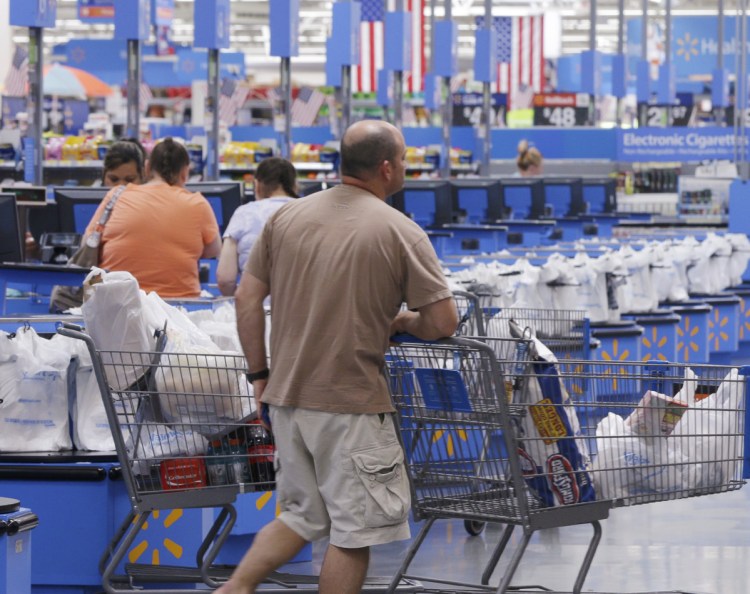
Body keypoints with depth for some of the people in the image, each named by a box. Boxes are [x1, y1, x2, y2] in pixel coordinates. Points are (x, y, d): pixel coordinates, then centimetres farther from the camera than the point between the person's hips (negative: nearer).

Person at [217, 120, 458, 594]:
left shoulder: (287, 217, 4)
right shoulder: (401, 233, -10)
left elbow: (247, 299, 6)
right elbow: (444, 322, -10)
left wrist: (260, 374, 14)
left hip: (287, 396, 6)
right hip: (352, 404, -6)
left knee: (303, 516, 20)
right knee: (354, 530, 5)